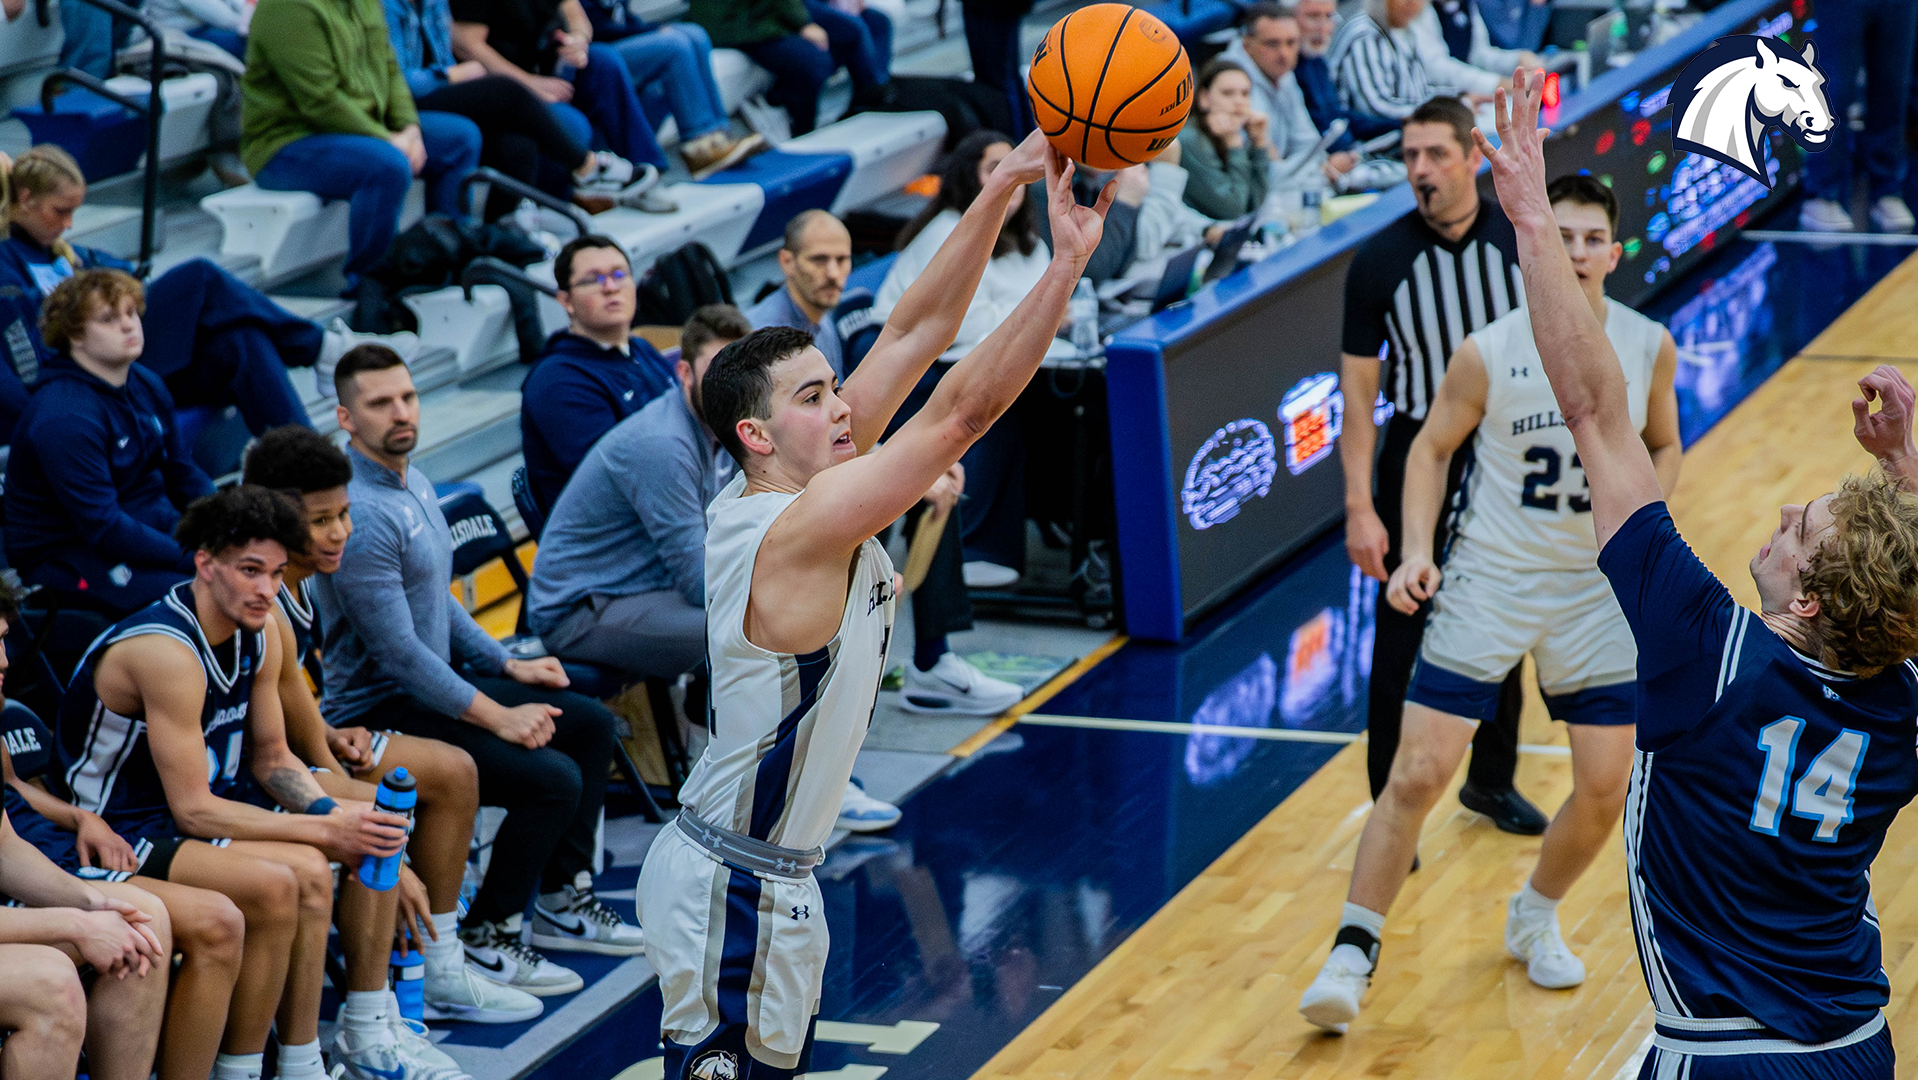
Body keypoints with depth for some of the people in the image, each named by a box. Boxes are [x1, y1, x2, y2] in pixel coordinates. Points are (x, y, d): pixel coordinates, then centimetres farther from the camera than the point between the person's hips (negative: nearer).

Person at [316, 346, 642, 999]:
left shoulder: (413, 481, 9)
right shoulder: (361, 515, -24)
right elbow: (398, 651, -25)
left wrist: (507, 665, 13)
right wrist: (498, 718, -21)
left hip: (431, 684, 10)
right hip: (378, 713, -10)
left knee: (591, 724, 13)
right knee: (553, 779, -22)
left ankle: (561, 903, 19)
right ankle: (480, 940, -6)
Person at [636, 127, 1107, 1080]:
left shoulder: (776, 494, 2)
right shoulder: (799, 532, -23)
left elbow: (914, 335, 1)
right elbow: (963, 410, -28)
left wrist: (1004, 188, -5)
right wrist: (1066, 263, -29)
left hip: (768, 877, 10)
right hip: (738, 890, -10)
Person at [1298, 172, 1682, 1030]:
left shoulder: (1649, 347, -5)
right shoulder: (1488, 353, -12)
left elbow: (1664, 447, 12)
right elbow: (1431, 449, 0)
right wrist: (1417, 550, -12)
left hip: (1598, 591, 3)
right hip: (1490, 581, -3)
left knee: (1605, 789, 6)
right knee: (1418, 773, -9)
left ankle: (1534, 919, 35)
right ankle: (1352, 954, 1)